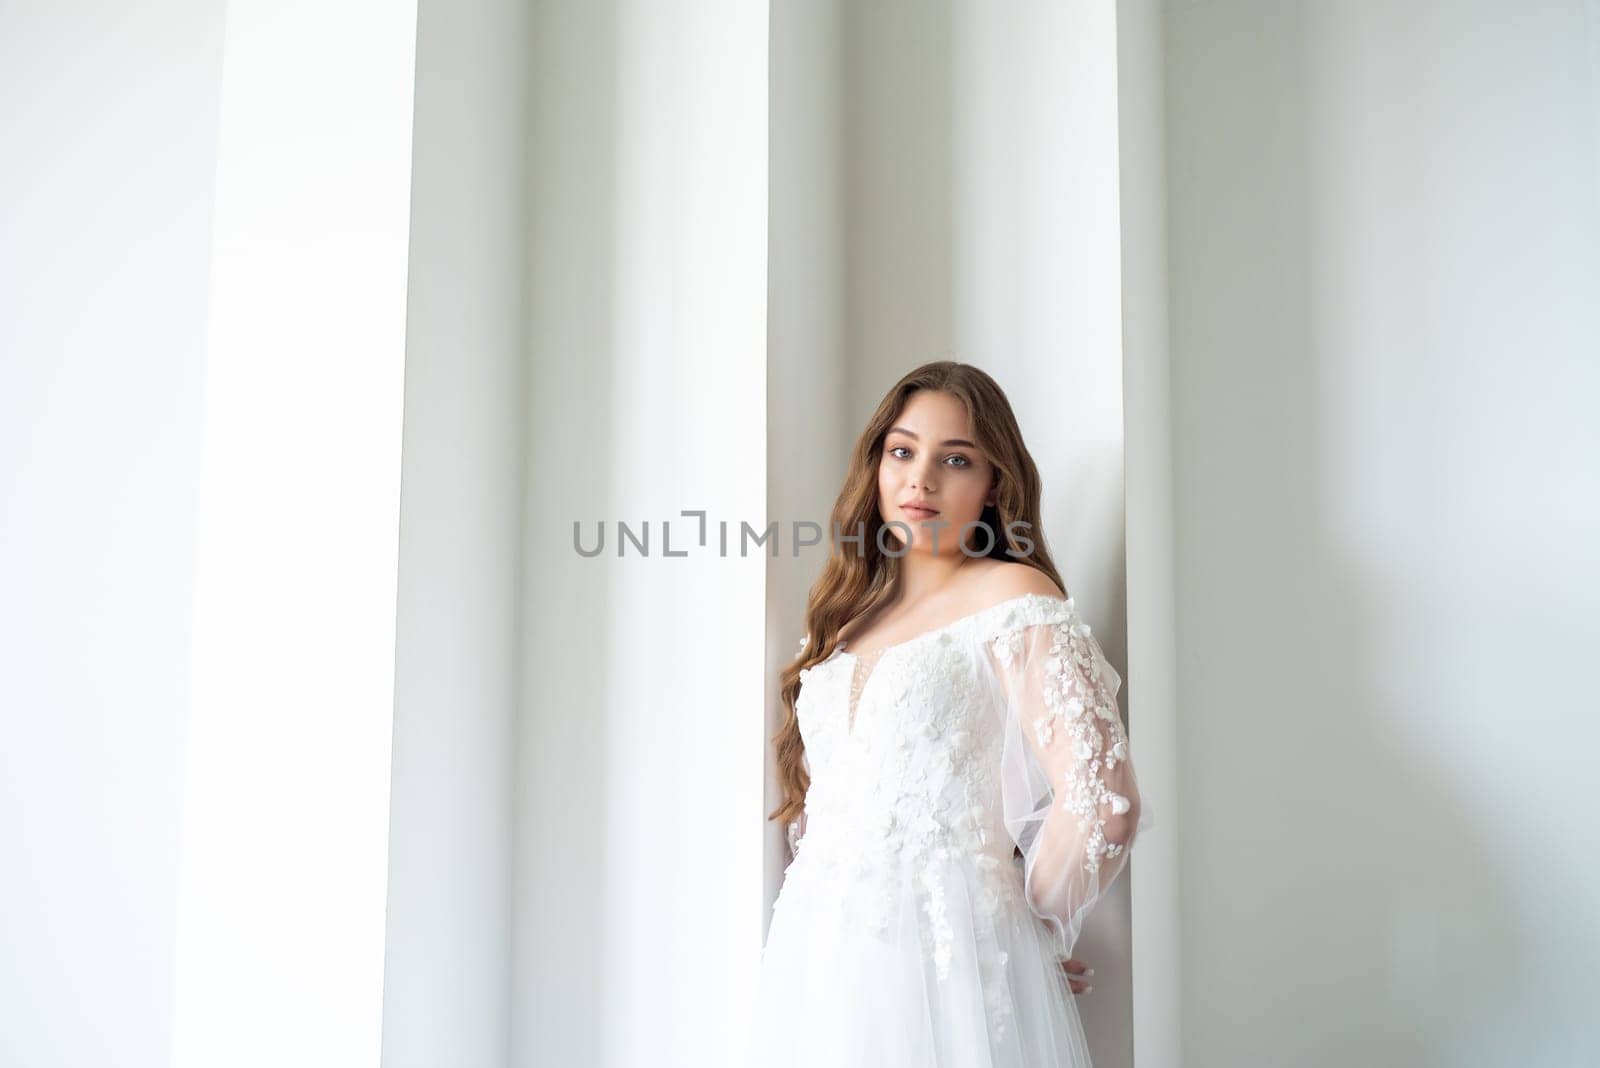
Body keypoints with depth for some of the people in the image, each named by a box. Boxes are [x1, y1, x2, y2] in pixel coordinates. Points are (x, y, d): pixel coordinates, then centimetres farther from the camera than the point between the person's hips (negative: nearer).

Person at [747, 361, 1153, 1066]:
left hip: (946, 960, -6)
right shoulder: (845, 616, 14)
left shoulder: (1010, 597, -6)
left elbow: (1102, 808, -15)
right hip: (816, 962, 6)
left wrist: (1019, 922, -2)